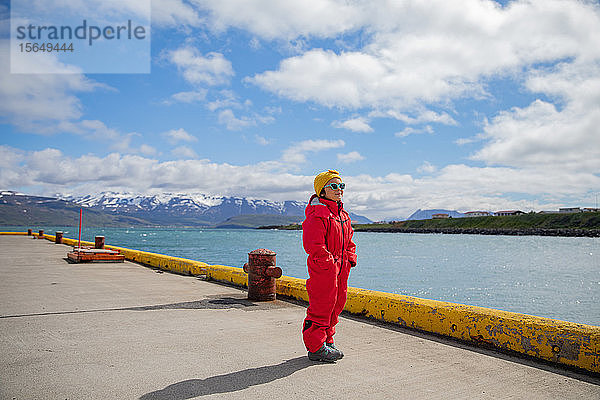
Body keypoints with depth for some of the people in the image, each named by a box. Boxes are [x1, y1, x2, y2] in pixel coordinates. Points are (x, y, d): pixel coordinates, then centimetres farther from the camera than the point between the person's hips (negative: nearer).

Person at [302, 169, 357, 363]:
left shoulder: (343, 214, 15)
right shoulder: (317, 214, -15)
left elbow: (348, 239, 24)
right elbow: (312, 244, -22)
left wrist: (350, 258, 11)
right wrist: (329, 262, -19)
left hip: (340, 267, 10)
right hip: (323, 268, -9)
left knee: (337, 303, 15)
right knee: (321, 306, -4)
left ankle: (327, 341, 29)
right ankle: (316, 348, 8)